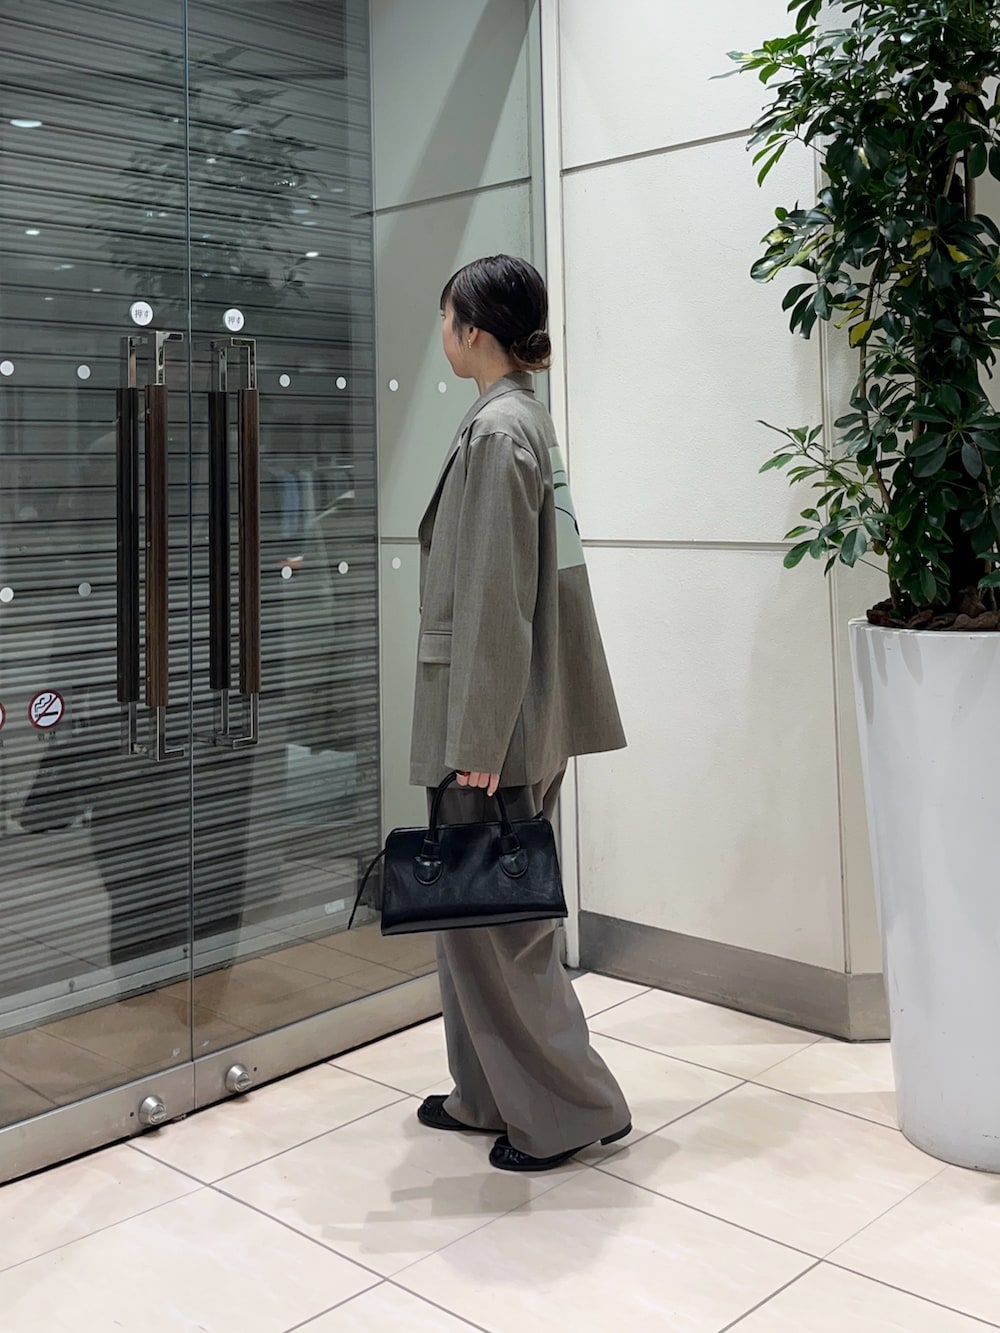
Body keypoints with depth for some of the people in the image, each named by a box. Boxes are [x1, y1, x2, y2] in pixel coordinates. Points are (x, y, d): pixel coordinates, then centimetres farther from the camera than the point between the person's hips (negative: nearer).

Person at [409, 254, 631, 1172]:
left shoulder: (498, 431, -17)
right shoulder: (528, 419, 13)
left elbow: (496, 601, -20)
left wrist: (479, 742, -18)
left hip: (498, 722, -10)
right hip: (516, 711, 10)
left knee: (492, 920, 2)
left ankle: (569, 1111, 16)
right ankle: (490, 1095, 31)